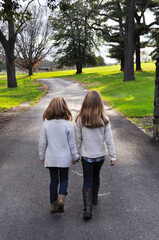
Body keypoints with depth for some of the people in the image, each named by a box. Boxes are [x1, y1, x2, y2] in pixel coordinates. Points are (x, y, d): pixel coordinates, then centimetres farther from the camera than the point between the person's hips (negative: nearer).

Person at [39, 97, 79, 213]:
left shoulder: (46, 124, -8)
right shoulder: (68, 125, -13)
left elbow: (42, 143, -2)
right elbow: (72, 144, -6)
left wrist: (42, 156, 13)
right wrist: (75, 157, 8)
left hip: (50, 158, 2)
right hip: (64, 158, -1)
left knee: (53, 180, 14)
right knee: (64, 179, 16)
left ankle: (53, 204, 21)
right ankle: (61, 198, -5)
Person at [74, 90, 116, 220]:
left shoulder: (80, 119, -13)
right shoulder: (104, 120, -12)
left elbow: (78, 139, -4)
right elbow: (109, 139, -8)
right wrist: (113, 156, 0)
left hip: (86, 156, -1)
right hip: (100, 155, 2)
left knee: (87, 180, 7)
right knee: (96, 176, 24)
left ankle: (88, 207, -5)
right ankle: (94, 198, 42)